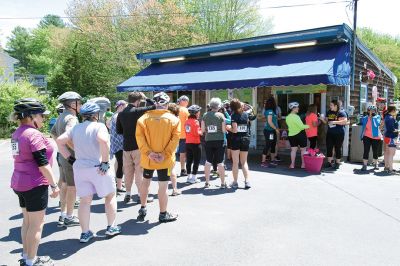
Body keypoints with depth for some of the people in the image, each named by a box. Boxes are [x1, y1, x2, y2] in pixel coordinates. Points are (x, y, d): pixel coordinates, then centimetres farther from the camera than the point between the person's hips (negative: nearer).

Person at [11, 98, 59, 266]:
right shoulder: (34, 134, -19)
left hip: (19, 183, 9)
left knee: (27, 221, 19)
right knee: (36, 224, 3)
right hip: (35, 185, -9)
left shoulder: (17, 134, 9)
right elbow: (42, 164, -21)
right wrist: (54, 185, -15)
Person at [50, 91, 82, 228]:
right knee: (72, 187, 1)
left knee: (65, 185, 17)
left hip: (63, 156, 9)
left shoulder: (61, 117, 12)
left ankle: (62, 215, 26)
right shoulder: (71, 118, -19)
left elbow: (53, 133, 24)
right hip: (72, 158, -9)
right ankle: (69, 217, 11)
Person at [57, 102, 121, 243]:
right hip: (98, 169, -5)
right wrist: (105, 162, -22)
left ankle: (85, 233, 16)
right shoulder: (99, 126, -10)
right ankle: (111, 227, 22)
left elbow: (60, 141, 3)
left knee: (85, 201, 12)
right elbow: (103, 140, -28)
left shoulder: (75, 128, 8)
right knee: (110, 196, 14)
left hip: (79, 168, 5)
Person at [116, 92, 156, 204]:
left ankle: (128, 194, 21)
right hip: (138, 146, -5)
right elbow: (153, 106, -12)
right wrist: (145, 98, 0)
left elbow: (119, 130, 12)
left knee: (128, 171, 14)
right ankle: (141, 195, 9)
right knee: (139, 171, 3)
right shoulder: (137, 111, -14)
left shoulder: (121, 114, 5)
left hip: (126, 146, 6)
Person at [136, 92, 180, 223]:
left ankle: (143, 209, 32)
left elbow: (139, 136, -10)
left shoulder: (144, 117, -2)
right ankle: (163, 214, 16)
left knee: (146, 181, 22)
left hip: (147, 158, 3)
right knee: (163, 186, 5)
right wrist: (165, 154, -14)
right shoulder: (173, 119, -5)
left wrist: (148, 152, -14)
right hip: (165, 159, -2)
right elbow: (175, 138, -12)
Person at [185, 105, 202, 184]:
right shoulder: (195, 121, -14)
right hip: (195, 143, -7)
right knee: (196, 161, 3)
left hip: (188, 143, 7)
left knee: (189, 160, 12)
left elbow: (186, 131, 11)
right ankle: (193, 178, 4)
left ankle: (189, 177, 20)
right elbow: (197, 133, -19)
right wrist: (201, 132, 1)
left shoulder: (187, 121, 6)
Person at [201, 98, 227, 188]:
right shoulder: (220, 115, -6)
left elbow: (202, 130, 1)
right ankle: (223, 183, 10)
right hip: (219, 140, -2)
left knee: (208, 161, 11)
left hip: (208, 141, 2)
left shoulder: (205, 115, 1)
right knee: (220, 162, 4)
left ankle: (207, 182, 17)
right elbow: (224, 130, -8)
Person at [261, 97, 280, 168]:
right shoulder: (270, 111, -16)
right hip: (269, 130, -9)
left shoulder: (272, 111, 11)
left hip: (272, 130, 9)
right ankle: (263, 162, -3)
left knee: (273, 145, 16)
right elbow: (269, 122, -20)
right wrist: (276, 129, -12)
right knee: (268, 146, -7)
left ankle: (272, 160, 26)